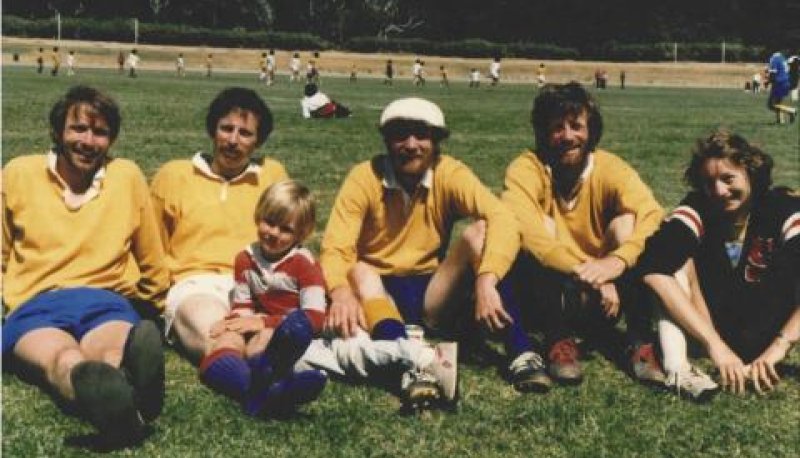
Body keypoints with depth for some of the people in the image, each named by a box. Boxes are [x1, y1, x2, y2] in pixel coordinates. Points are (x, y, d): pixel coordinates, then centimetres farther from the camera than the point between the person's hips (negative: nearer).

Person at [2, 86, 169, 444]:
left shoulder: (127, 176, 15)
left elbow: (151, 262, 24)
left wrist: (149, 310, 29)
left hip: (106, 299, 1)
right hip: (34, 305, 0)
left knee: (116, 355, -40)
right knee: (66, 360, -40)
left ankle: (120, 395, -74)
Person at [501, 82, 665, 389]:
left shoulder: (610, 168, -10)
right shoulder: (526, 169, -15)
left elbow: (654, 217, -26)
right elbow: (524, 230, -33)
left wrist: (618, 261, -45)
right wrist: (587, 272, -43)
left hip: (601, 298, 2)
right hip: (546, 298, -2)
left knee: (626, 222, -20)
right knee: (541, 230, -26)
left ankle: (640, 343, -20)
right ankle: (559, 340, -23)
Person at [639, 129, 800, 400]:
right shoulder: (698, 209, -16)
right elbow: (654, 269, -33)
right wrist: (715, 344, -40)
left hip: (771, 330, -1)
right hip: (715, 324, 1)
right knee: (679, 257, -23)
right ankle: (677, 368, -36)